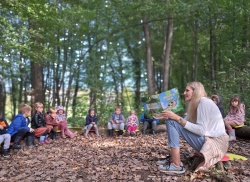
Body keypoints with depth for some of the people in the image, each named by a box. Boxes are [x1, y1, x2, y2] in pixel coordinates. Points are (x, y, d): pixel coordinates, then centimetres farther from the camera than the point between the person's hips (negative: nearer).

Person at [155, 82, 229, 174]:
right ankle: (173, 158, 11)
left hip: (215, 142, -10)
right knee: (170, 120, 11)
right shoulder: (195, 104, 14)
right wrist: (169, 117, -4)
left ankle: (176, 165, -17)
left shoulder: (204, 102, -14)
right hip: (207, 139, 10)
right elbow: (186, 122, 8)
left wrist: (177, 118, -22)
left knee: (172, 122, -17)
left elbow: (201, 130, -21)